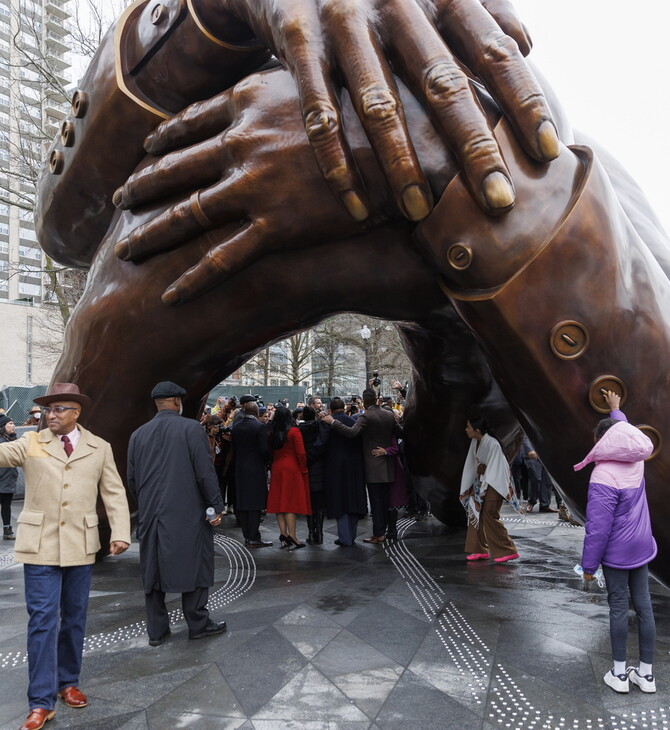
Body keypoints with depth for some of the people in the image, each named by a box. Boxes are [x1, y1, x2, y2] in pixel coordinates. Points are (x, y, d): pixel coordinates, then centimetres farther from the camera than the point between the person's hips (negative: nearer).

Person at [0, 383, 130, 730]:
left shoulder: (99, 448, 4)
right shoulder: (30, 443, 2)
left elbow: (114, 493, 3)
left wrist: (120, 533, -6)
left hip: (80, 545, 2)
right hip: (40, 544, -2)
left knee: (74, 617, 13)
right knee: (42, 620, -2)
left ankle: (68, 682, 31)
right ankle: (41, 702, 6)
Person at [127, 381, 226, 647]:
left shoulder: (138, 435, 6)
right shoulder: (191, 428, -8)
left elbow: (131, 480, 9)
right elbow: (205, 472, -11)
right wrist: (216, 506, -4)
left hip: (150, 515, 4)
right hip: (186, 513, -4)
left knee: (153, 570, 11)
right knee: (193, 566, 7)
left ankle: (156, 630, 17)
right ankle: (198, 624, 15)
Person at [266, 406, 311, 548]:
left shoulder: (271, 433, 2)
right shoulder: (294, 431, -9)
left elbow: (270, 452, 7)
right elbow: (301, 453, -11)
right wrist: (304, 469, -1)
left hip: (276, 470, 4)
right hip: (292, 469, -4)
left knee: (279, 501, 8)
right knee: (291, 502, -3)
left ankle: (283, 534, 4)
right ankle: (291, 536, -5)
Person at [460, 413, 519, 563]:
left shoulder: (492, 444, -23)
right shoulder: (475, 442, 2)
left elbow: (493, 468, -20)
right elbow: (472, 464, 9)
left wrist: (483, 489, -19)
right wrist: (468, 488, 10)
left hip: (493, 484, -8)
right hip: (481, 481, 9)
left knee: (489, 516, -8)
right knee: (475, 513, 9)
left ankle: (507, 551, 1)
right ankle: (480, 550, 19)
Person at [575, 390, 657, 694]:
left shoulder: (602, 478, -24)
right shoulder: (636, 462, -5)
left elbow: (598, 528, -22)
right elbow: (627, 431, 19)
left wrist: (588, 565, -13)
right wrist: (615, 410, 36)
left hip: (616, 554, -6)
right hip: (642, 548, 6)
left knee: (618, 608, 5)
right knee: (644, 606, 11)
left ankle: (619, 674, 16)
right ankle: (646, 674, 22)